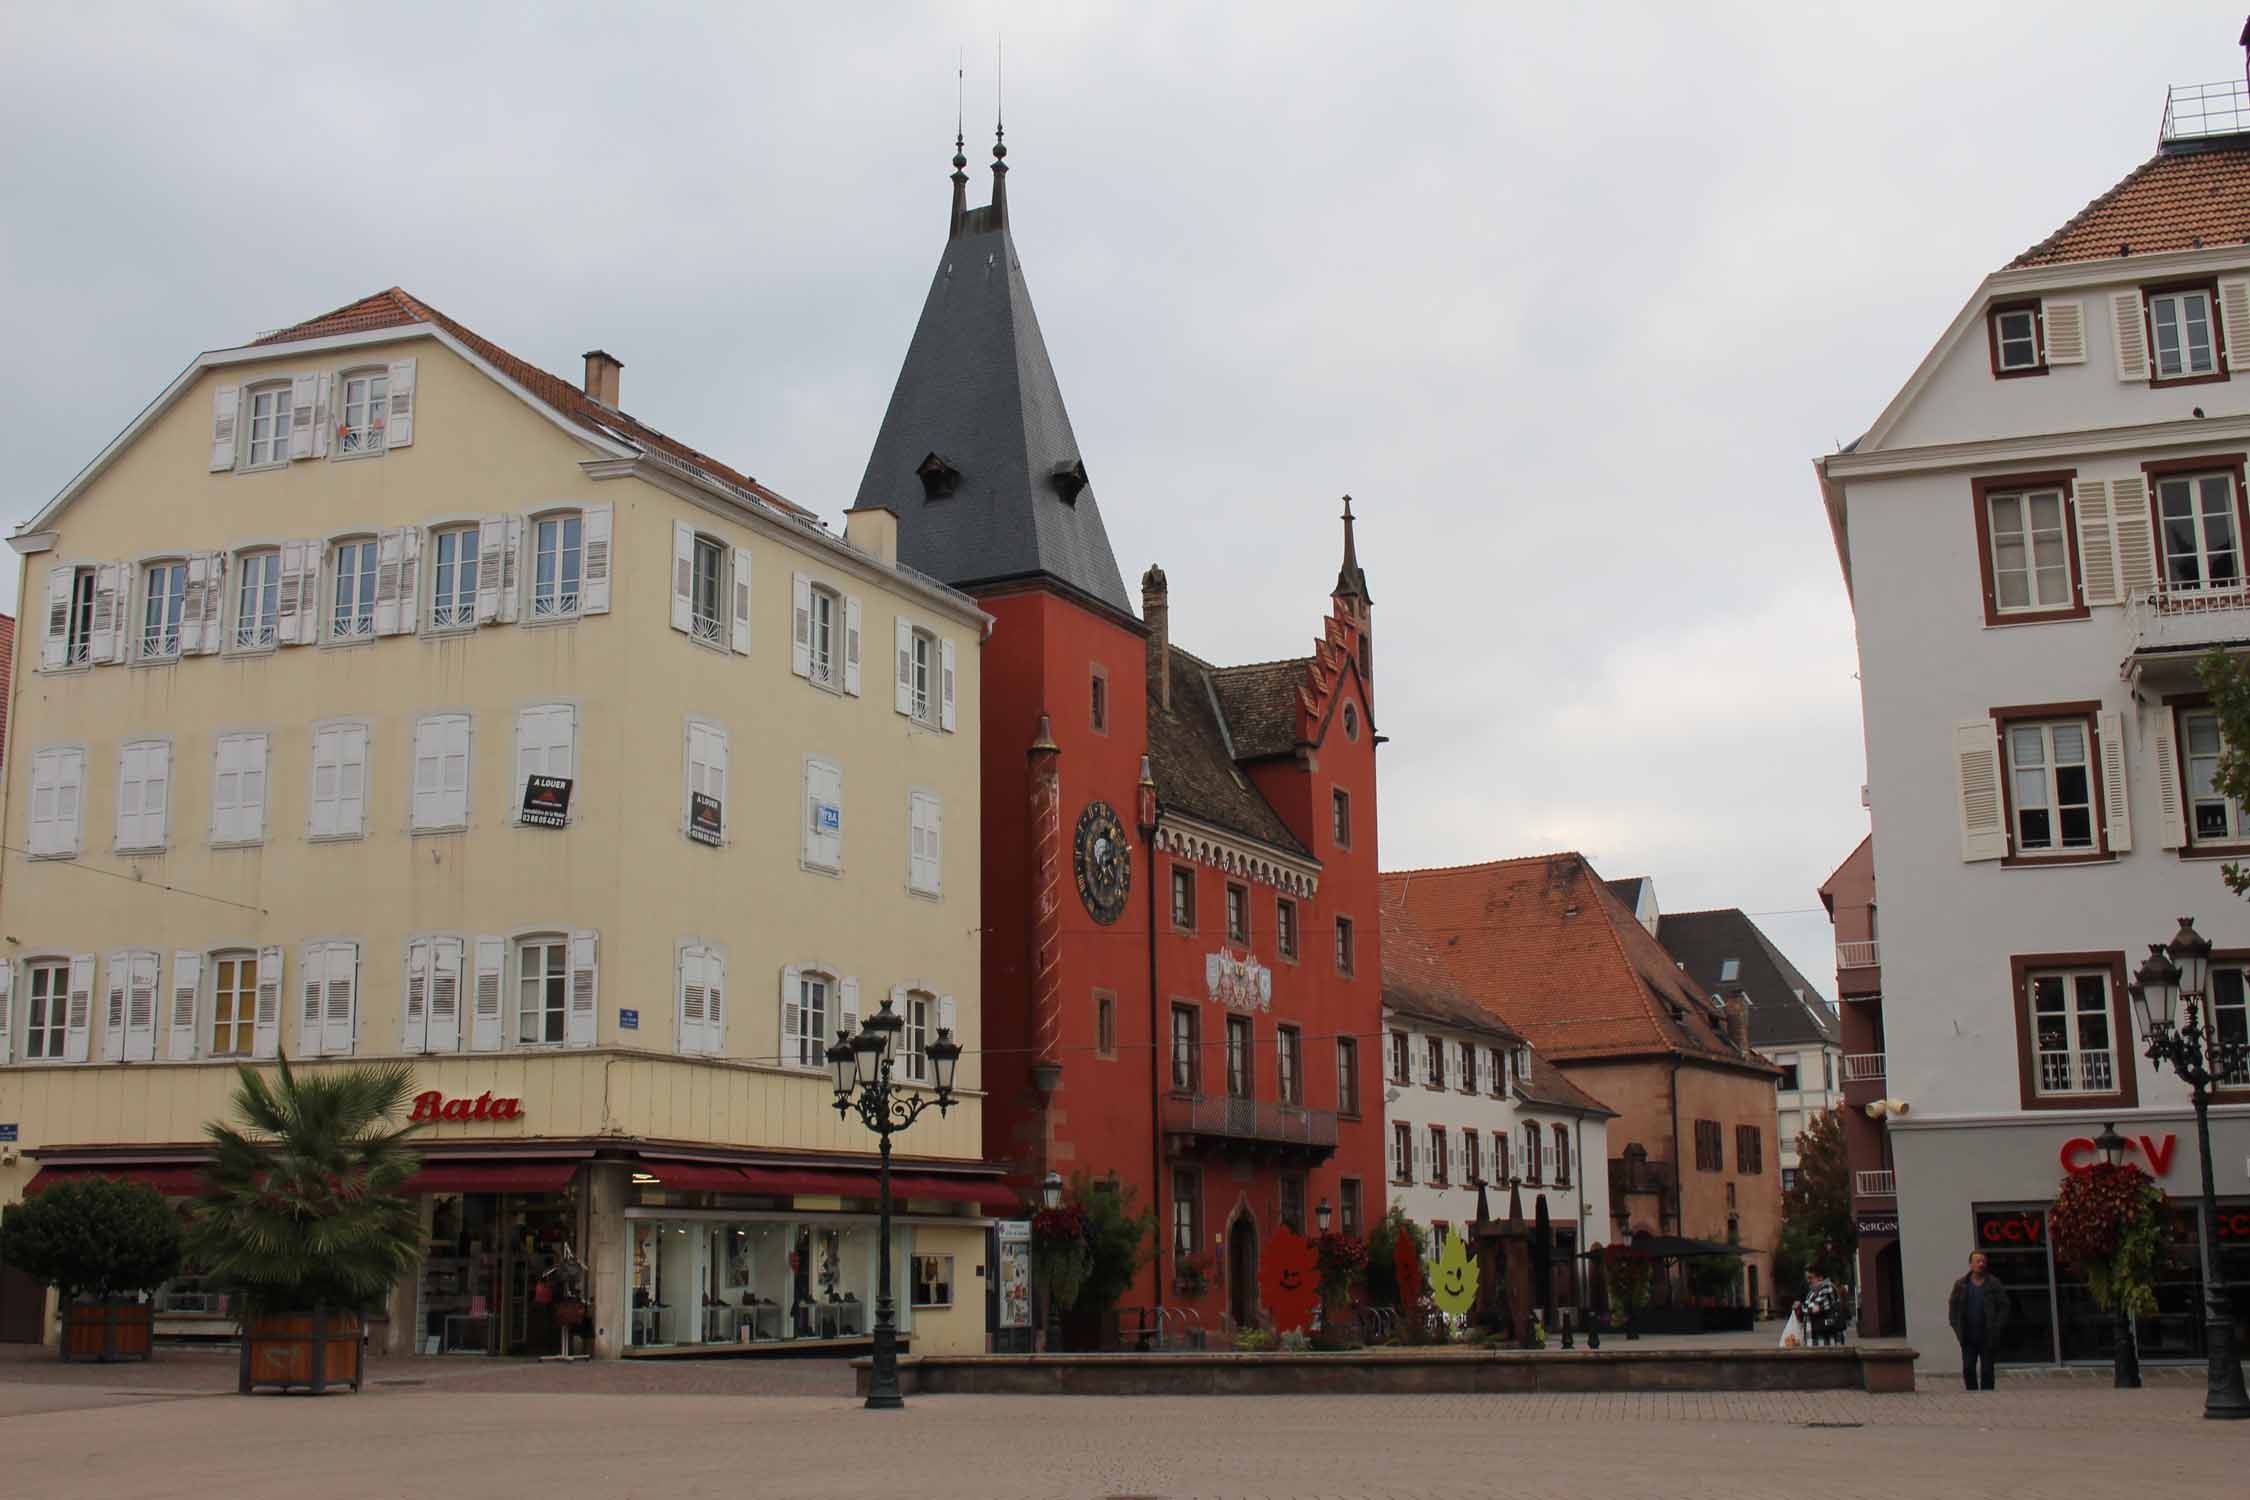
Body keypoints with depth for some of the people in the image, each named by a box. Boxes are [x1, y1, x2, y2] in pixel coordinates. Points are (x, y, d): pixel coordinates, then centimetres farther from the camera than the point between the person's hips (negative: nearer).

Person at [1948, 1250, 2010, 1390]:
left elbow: (2004, 1306, 0)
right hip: (1968, 1337, 2)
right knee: (1968, 1369, -1)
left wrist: (1997, 1328, -8)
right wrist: (1956, 1327, 0)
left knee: (1987, 1370, 2)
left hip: (1987, 1336, -2)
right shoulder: (1961, 1284, 6)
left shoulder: (1994, 1284, 0)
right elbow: (1952, 1305, 10)